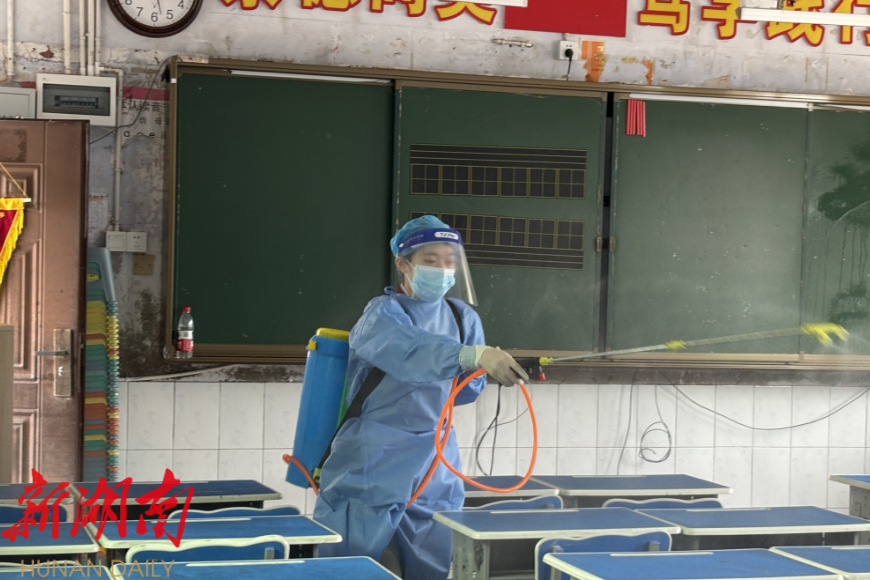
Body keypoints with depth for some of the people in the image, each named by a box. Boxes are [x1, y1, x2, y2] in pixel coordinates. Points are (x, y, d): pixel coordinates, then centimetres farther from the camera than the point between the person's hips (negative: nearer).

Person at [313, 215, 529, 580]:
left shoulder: (462, 318, 5)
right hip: (372, 466, -5)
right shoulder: (382, 314, -13)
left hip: (435, 465, 5)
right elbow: (412, 351, -36)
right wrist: (475, 355, -50)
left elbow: (467, 389, 12)